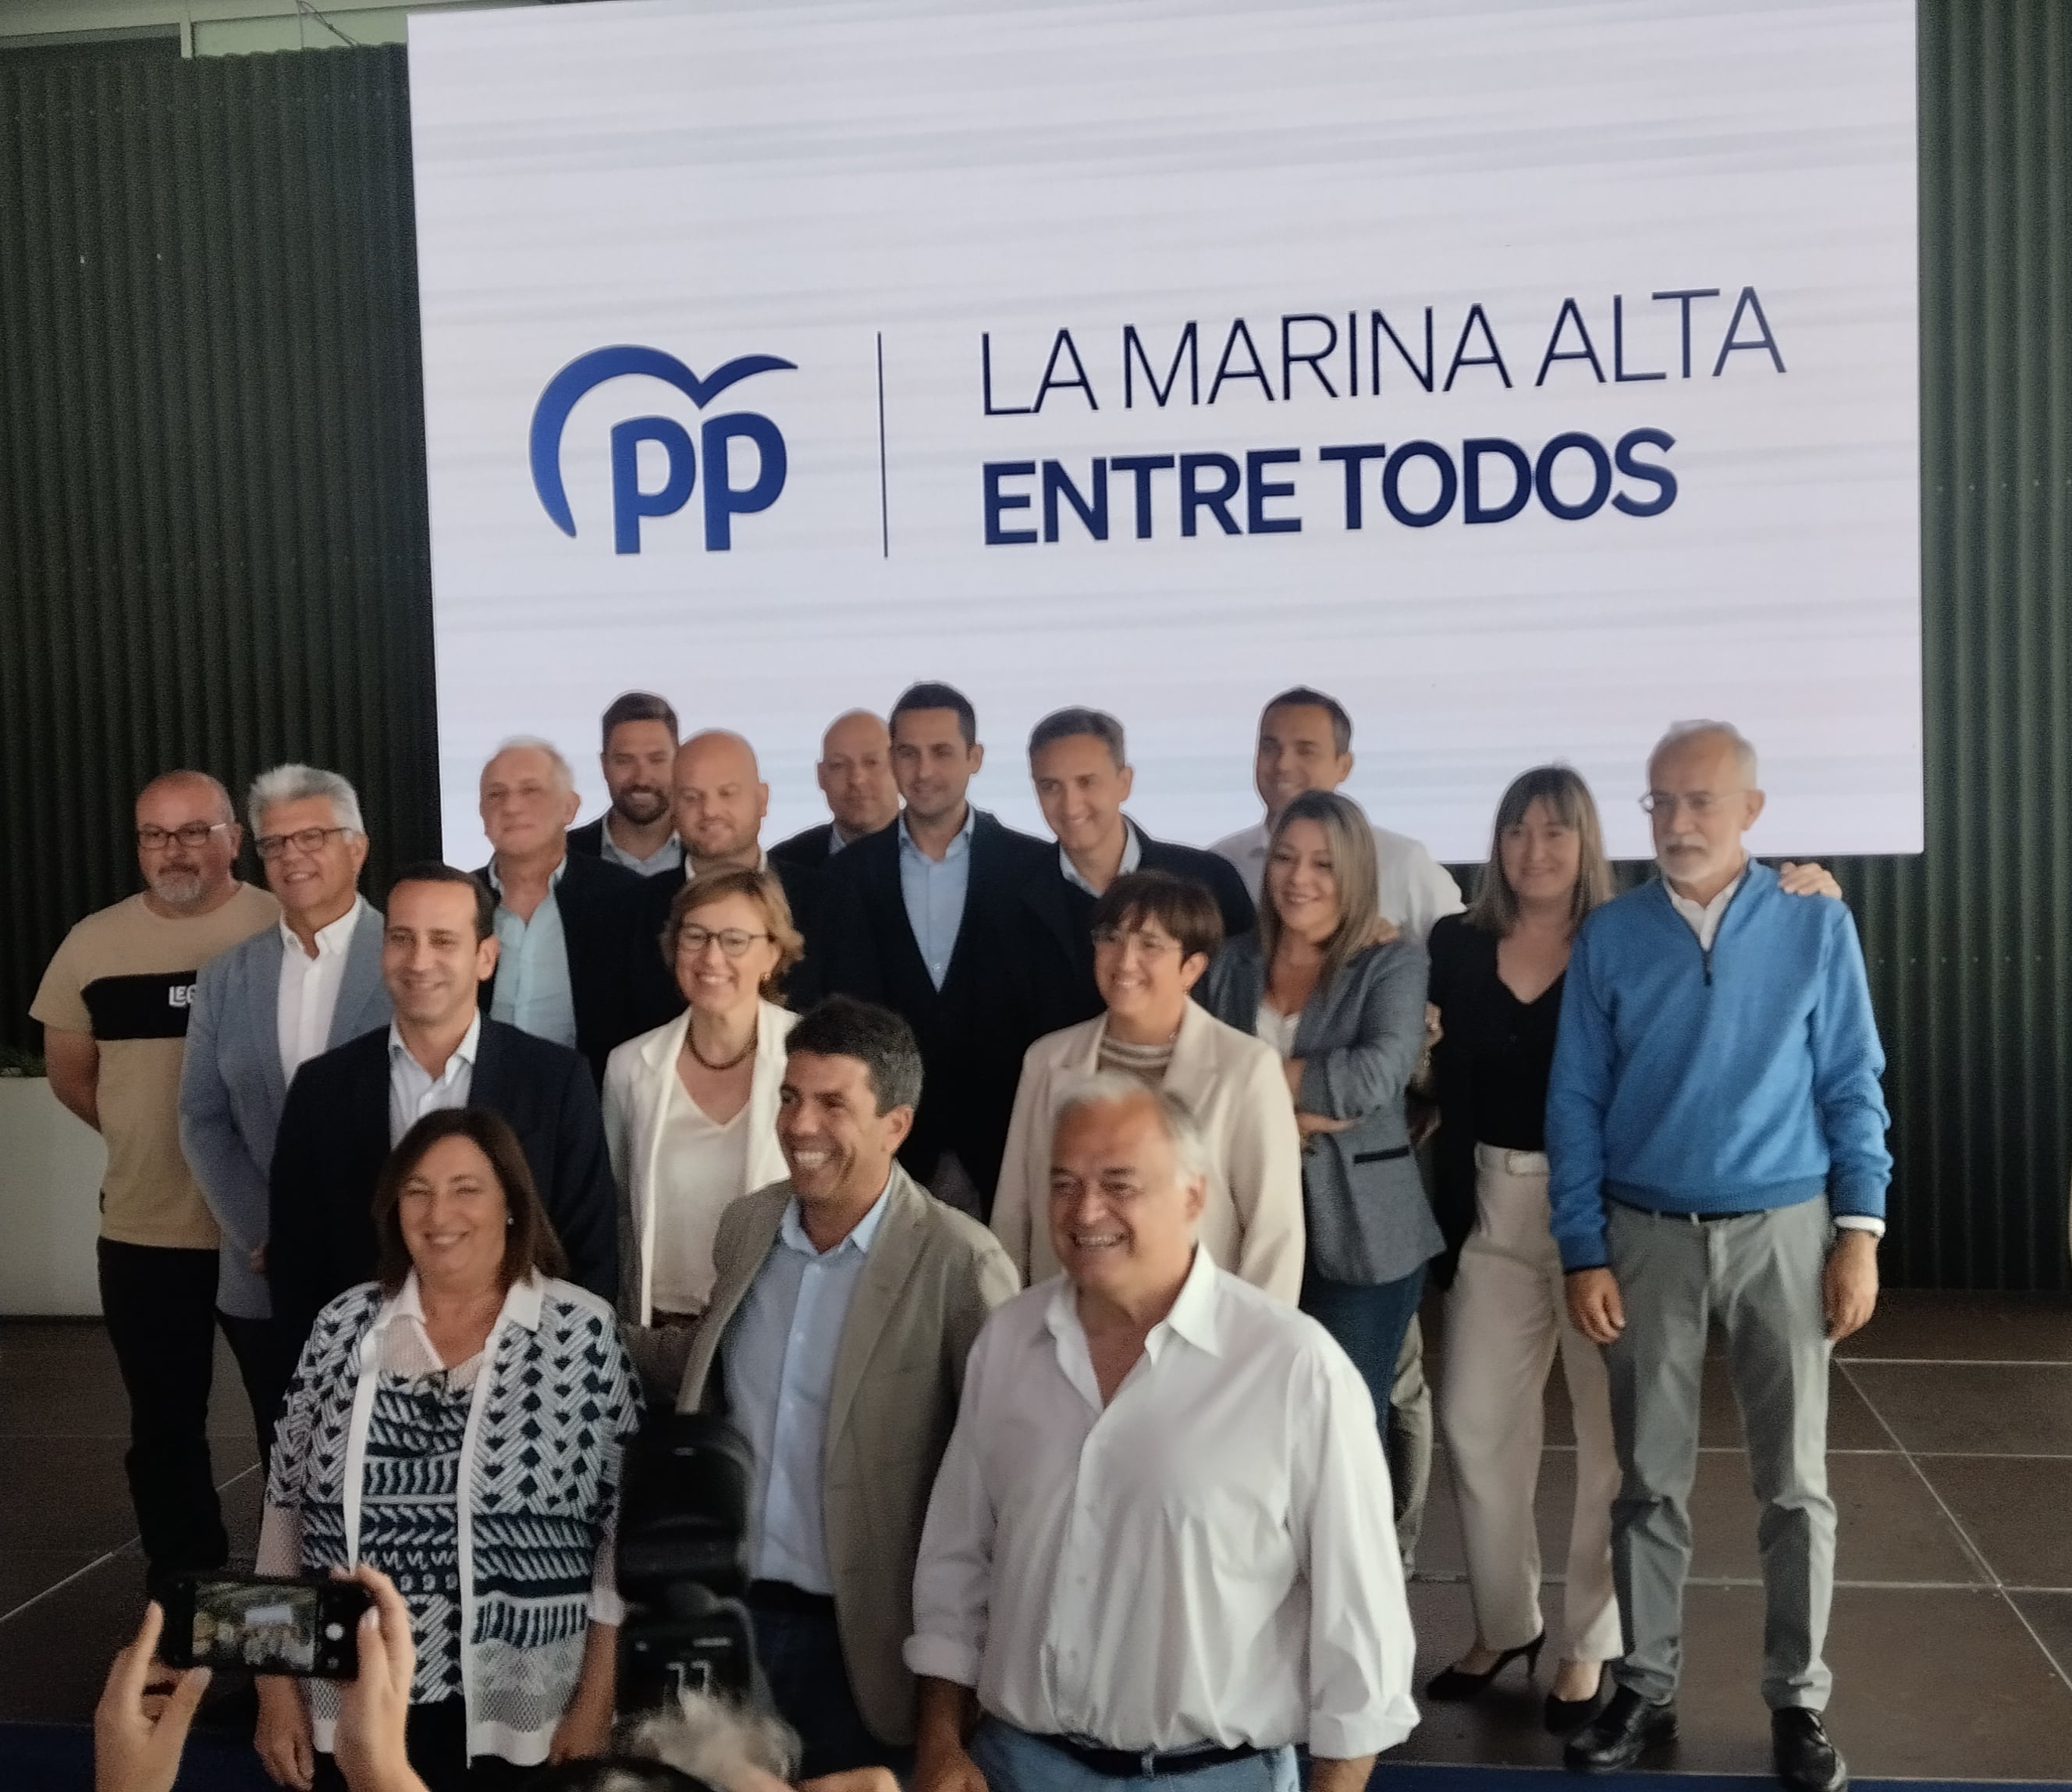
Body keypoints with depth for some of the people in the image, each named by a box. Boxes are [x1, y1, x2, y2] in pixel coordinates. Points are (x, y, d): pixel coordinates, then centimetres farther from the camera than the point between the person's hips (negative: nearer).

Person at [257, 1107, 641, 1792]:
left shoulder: (583, 1332, -8)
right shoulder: (346, 1325, 1)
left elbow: (628, 1529, -6)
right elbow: (286, 1506, 7)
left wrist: (596, 1704, -7)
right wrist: (275, 1688, 5)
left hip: (520, 1723, -2)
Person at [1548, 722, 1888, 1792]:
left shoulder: (1816, 928, -1)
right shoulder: (1609, 937, 0)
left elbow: (1853, 1088, 0)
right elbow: (1575, 1102, 1)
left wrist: (1859, 1232, -8)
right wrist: (1583, 1253, -3)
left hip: (1783, 1230, 0)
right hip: (1648, 1235, 1)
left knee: (1795, 1482, 6)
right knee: (1650, 1480, 9)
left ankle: (1797, 1701, 21)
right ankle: (1645, 1688, 23)